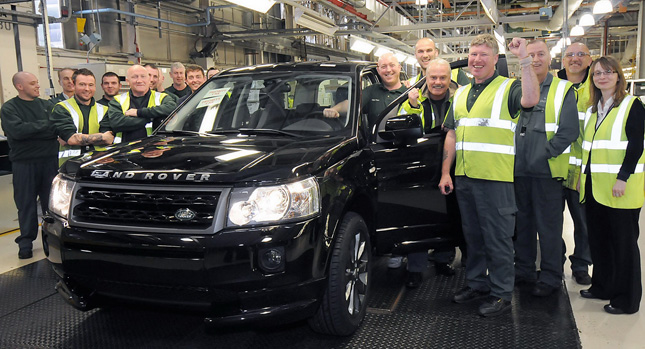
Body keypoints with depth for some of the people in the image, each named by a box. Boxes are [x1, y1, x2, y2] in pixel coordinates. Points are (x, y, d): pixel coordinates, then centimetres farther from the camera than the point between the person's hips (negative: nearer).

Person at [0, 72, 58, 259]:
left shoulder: (46, 105, 11)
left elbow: (56, 129, 1)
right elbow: (16, 131, -16)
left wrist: (29, 130, -12)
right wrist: (44, 125, -9)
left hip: (49, 160, 3)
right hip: (24, 163, -2)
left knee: (51, 201, 6)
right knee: (26, 204, 4)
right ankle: (26, 242, 13)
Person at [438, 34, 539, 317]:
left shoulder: (508, 88, -2)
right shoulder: (461, 94, 16)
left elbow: (530, 99, -26)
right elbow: (452, 134, 15)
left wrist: (524, 60, -30)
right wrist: (445, 172, 9)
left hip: (495, 177, -6)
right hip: (464, 177, 6)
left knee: (497, 237, 1)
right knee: (472, 235, 17)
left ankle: (501, 294, 13)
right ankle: (476, 283, 31)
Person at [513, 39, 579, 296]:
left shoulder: (563, 90, 0)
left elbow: (569, 131, -7)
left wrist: (544, 154, -14)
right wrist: (512, 155, 1)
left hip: (547, 170, -4)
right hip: (519, 169, 4)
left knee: (548, 226, 2)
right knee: (523, 222, 14)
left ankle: (550, 277, 15)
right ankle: (524, 270, 27)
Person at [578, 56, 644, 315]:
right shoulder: (592, 109, 16)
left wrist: (622, 178, -20)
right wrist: (582, 175, 13)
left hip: (620, 187, -7)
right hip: (594, 186, 7)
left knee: (623, 242, 0)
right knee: (598, 239, 12)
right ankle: (602, 286, 26)